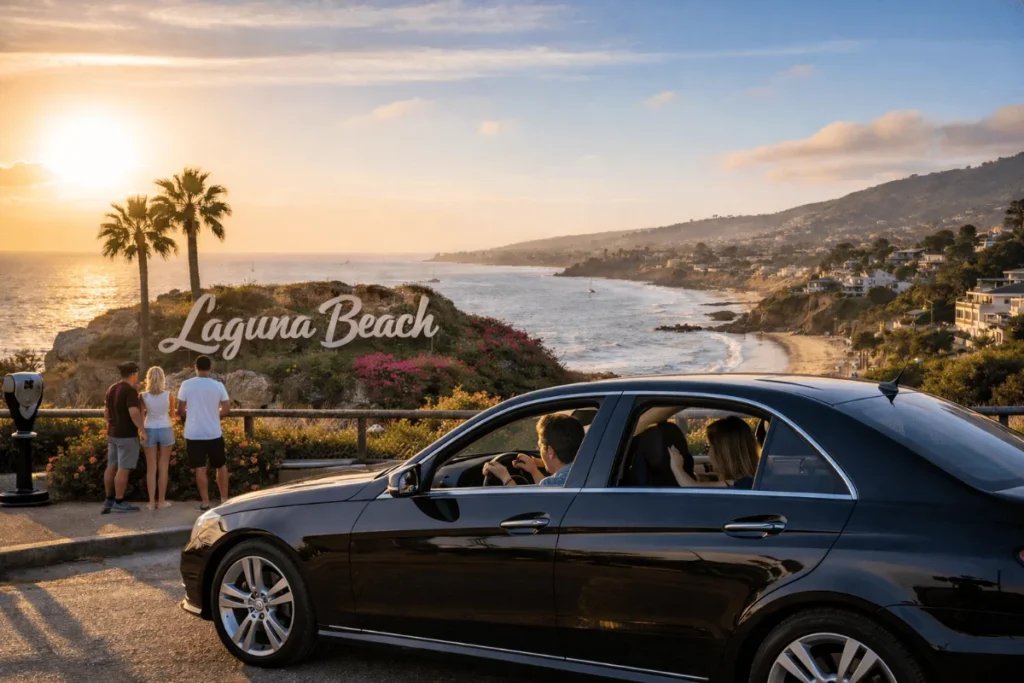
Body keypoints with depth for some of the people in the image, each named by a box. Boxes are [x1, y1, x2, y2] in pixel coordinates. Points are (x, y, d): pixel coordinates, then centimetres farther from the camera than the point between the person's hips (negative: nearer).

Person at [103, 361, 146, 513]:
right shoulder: (130, 391, -16)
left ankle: (108, 500, 18)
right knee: (124, 469, -4)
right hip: (127, 435, -9)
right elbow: (134, 413, -25)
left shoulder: (111, 389, 10)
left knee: (112, 467, 12)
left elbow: (106, 413, 15)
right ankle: (119, 503, -2)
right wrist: (143, 430, -19)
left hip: (113, 434, 9)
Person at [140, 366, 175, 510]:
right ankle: (161, 501, 11)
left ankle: (152, 502, 8)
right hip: (165, 430, 0)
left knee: (151, 468, 7)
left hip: (150, 430, 0)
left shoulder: (143, 396, -8)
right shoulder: (169, 395, -8)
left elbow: (141, 415, 1)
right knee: (163, 467, 8)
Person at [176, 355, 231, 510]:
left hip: (194, 434, -1)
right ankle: (224, 499, 18)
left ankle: (205, 502, 6)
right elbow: (226, 409, 0)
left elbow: (180, 410, -3)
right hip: (214, 433, 1)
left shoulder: (186, 385, -7)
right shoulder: (218, 386, -5)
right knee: (221, 466, 15)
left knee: (200, 468, 5)